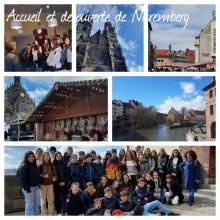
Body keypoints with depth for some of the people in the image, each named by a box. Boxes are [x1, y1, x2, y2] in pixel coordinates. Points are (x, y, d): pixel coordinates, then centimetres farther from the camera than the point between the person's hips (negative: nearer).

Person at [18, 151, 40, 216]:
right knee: (30, 205, -4)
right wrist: (28, 190, -18)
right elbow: (22, 180, -15)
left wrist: (38, 185, 7)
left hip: (36, 187, 7)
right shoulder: (23, 167, -10)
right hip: (28, 188, -7)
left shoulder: (35, 166, 14)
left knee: (37, 204, 10)